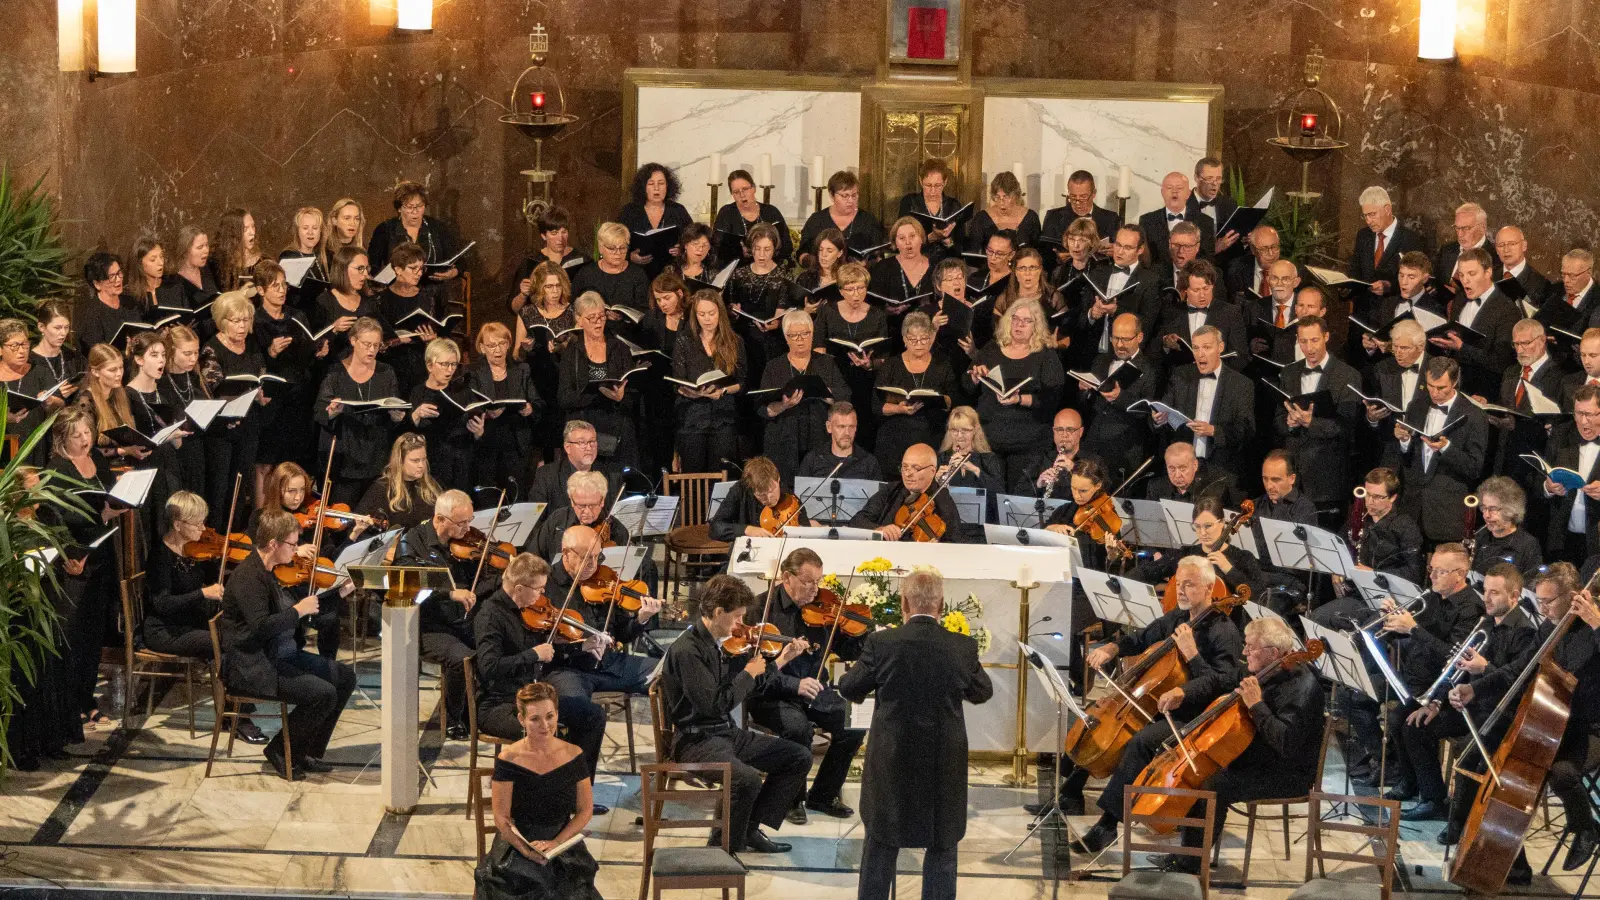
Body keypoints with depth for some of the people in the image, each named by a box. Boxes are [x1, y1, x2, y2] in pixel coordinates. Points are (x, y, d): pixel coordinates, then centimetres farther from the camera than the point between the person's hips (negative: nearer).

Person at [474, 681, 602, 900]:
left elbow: (585, 811, 5)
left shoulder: (573, 756, 1)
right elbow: (501, 818, -5)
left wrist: (555, 843, -10)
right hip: (517, 843, -1)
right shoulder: (508, 760, -6)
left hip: (563, 841, 1)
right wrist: (527, 851, -21)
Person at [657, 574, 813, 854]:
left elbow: (743, 691, 19)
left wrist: (781, 661, 14)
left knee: (800, 757, 5)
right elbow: (715, 704, -25)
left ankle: (751, 827, 9)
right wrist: (749, 673, -13)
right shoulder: (686, 651, -20)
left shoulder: (724, 644, 8)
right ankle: (729, 847, -11)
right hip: (696, 740, -9)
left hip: (728, 733, 9)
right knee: (749, 778, -34)